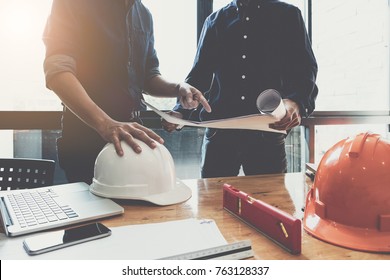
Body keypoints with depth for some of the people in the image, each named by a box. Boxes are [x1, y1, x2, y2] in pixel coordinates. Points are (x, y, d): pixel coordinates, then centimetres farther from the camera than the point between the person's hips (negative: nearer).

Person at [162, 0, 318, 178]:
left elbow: (305, 68, 2)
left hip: (267, 133, -1)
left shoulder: (288, 15, 12)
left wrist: (296, 102, -21)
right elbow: (199, 74, 14)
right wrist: (180, 111, -4)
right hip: (219, 132, 2)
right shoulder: (215, 20, 17)